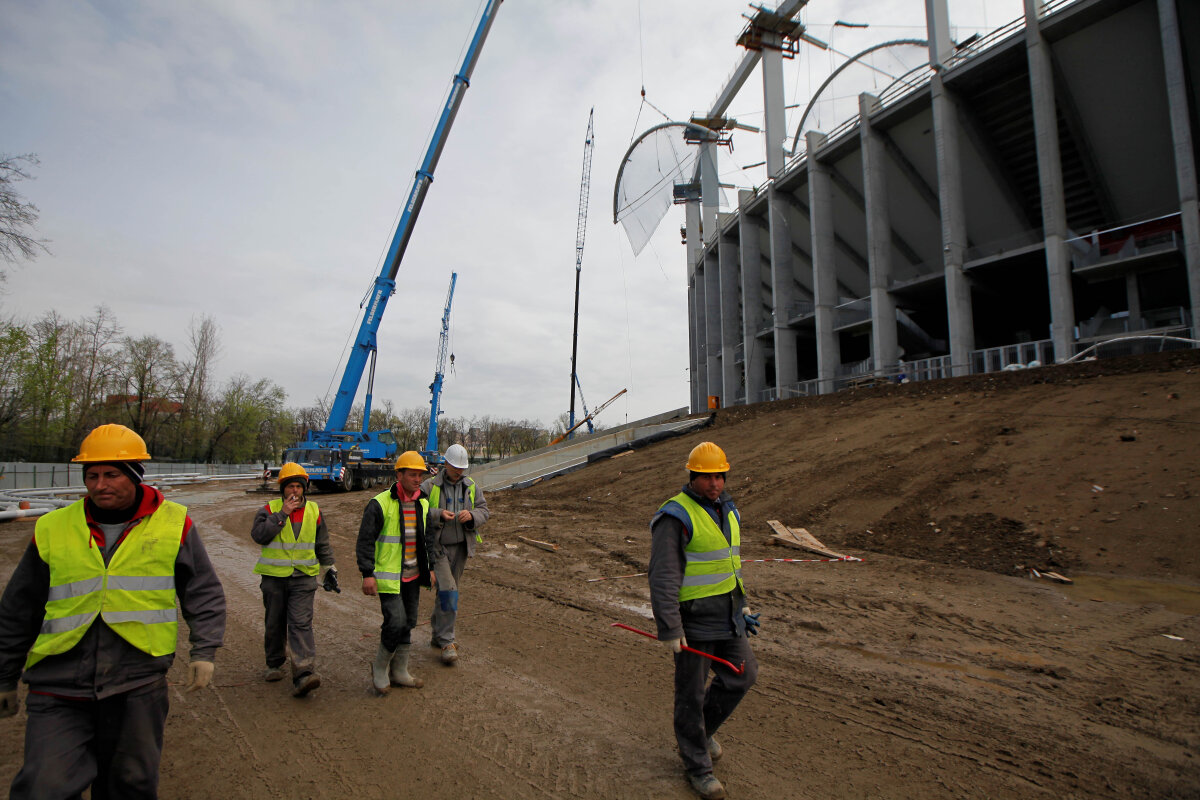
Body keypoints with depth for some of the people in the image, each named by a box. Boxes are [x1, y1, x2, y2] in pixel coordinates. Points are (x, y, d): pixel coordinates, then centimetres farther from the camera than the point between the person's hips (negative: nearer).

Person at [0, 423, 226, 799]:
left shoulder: (173, 524, 0)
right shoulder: (52, 529, 4)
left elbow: (204, 592, 5)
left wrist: (203, 651, -3)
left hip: (137, 687, 0)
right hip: (59, 689, 1)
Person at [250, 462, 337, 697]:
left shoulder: (313, 511, 6)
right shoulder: (270, 509, -1)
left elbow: (323, 543, 15)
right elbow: (258, 534, -19)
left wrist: (330, 567, 16)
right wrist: (282, 514, -20)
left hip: (303, 577, 0)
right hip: (274, 577, 0)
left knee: (301, 623, -10)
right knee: (275, 623, 14)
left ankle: (303, 674, -16)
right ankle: (274, 664, 36)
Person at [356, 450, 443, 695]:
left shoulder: (422, 504, 8)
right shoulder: (380, 504, -13)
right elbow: (365, 541, -12)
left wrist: (431, 567, 15)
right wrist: (367, 574, -16)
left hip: (413, 576, 7)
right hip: (389, 577, -7)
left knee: (408, 623, 13)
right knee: (396, 622, -12)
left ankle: (399, 671, 28)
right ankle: (380, 667, 13)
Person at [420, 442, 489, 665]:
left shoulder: (471, 487, 7)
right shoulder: (429, 486, -6)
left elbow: (484, 510, 7)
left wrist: (472, 515, -14)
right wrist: (438, 514, -23)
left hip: (461, 547, 5)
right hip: (437, 547, -5)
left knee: (448, 591, 14)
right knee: (448, 591, -13)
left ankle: (438, 634, 30)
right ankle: (447, 641, -3)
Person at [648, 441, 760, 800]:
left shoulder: (727, 510, 8)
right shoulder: (675, 516, -19)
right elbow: (663, 577, -21)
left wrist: (741, 606, 20)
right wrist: (670, 629, -23)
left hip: (726, 614, 8)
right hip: (694, 617, -8)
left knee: (743, 673, 15)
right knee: (691, 691, 6)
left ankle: (702, 729, 37)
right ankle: (697, 766, 26)